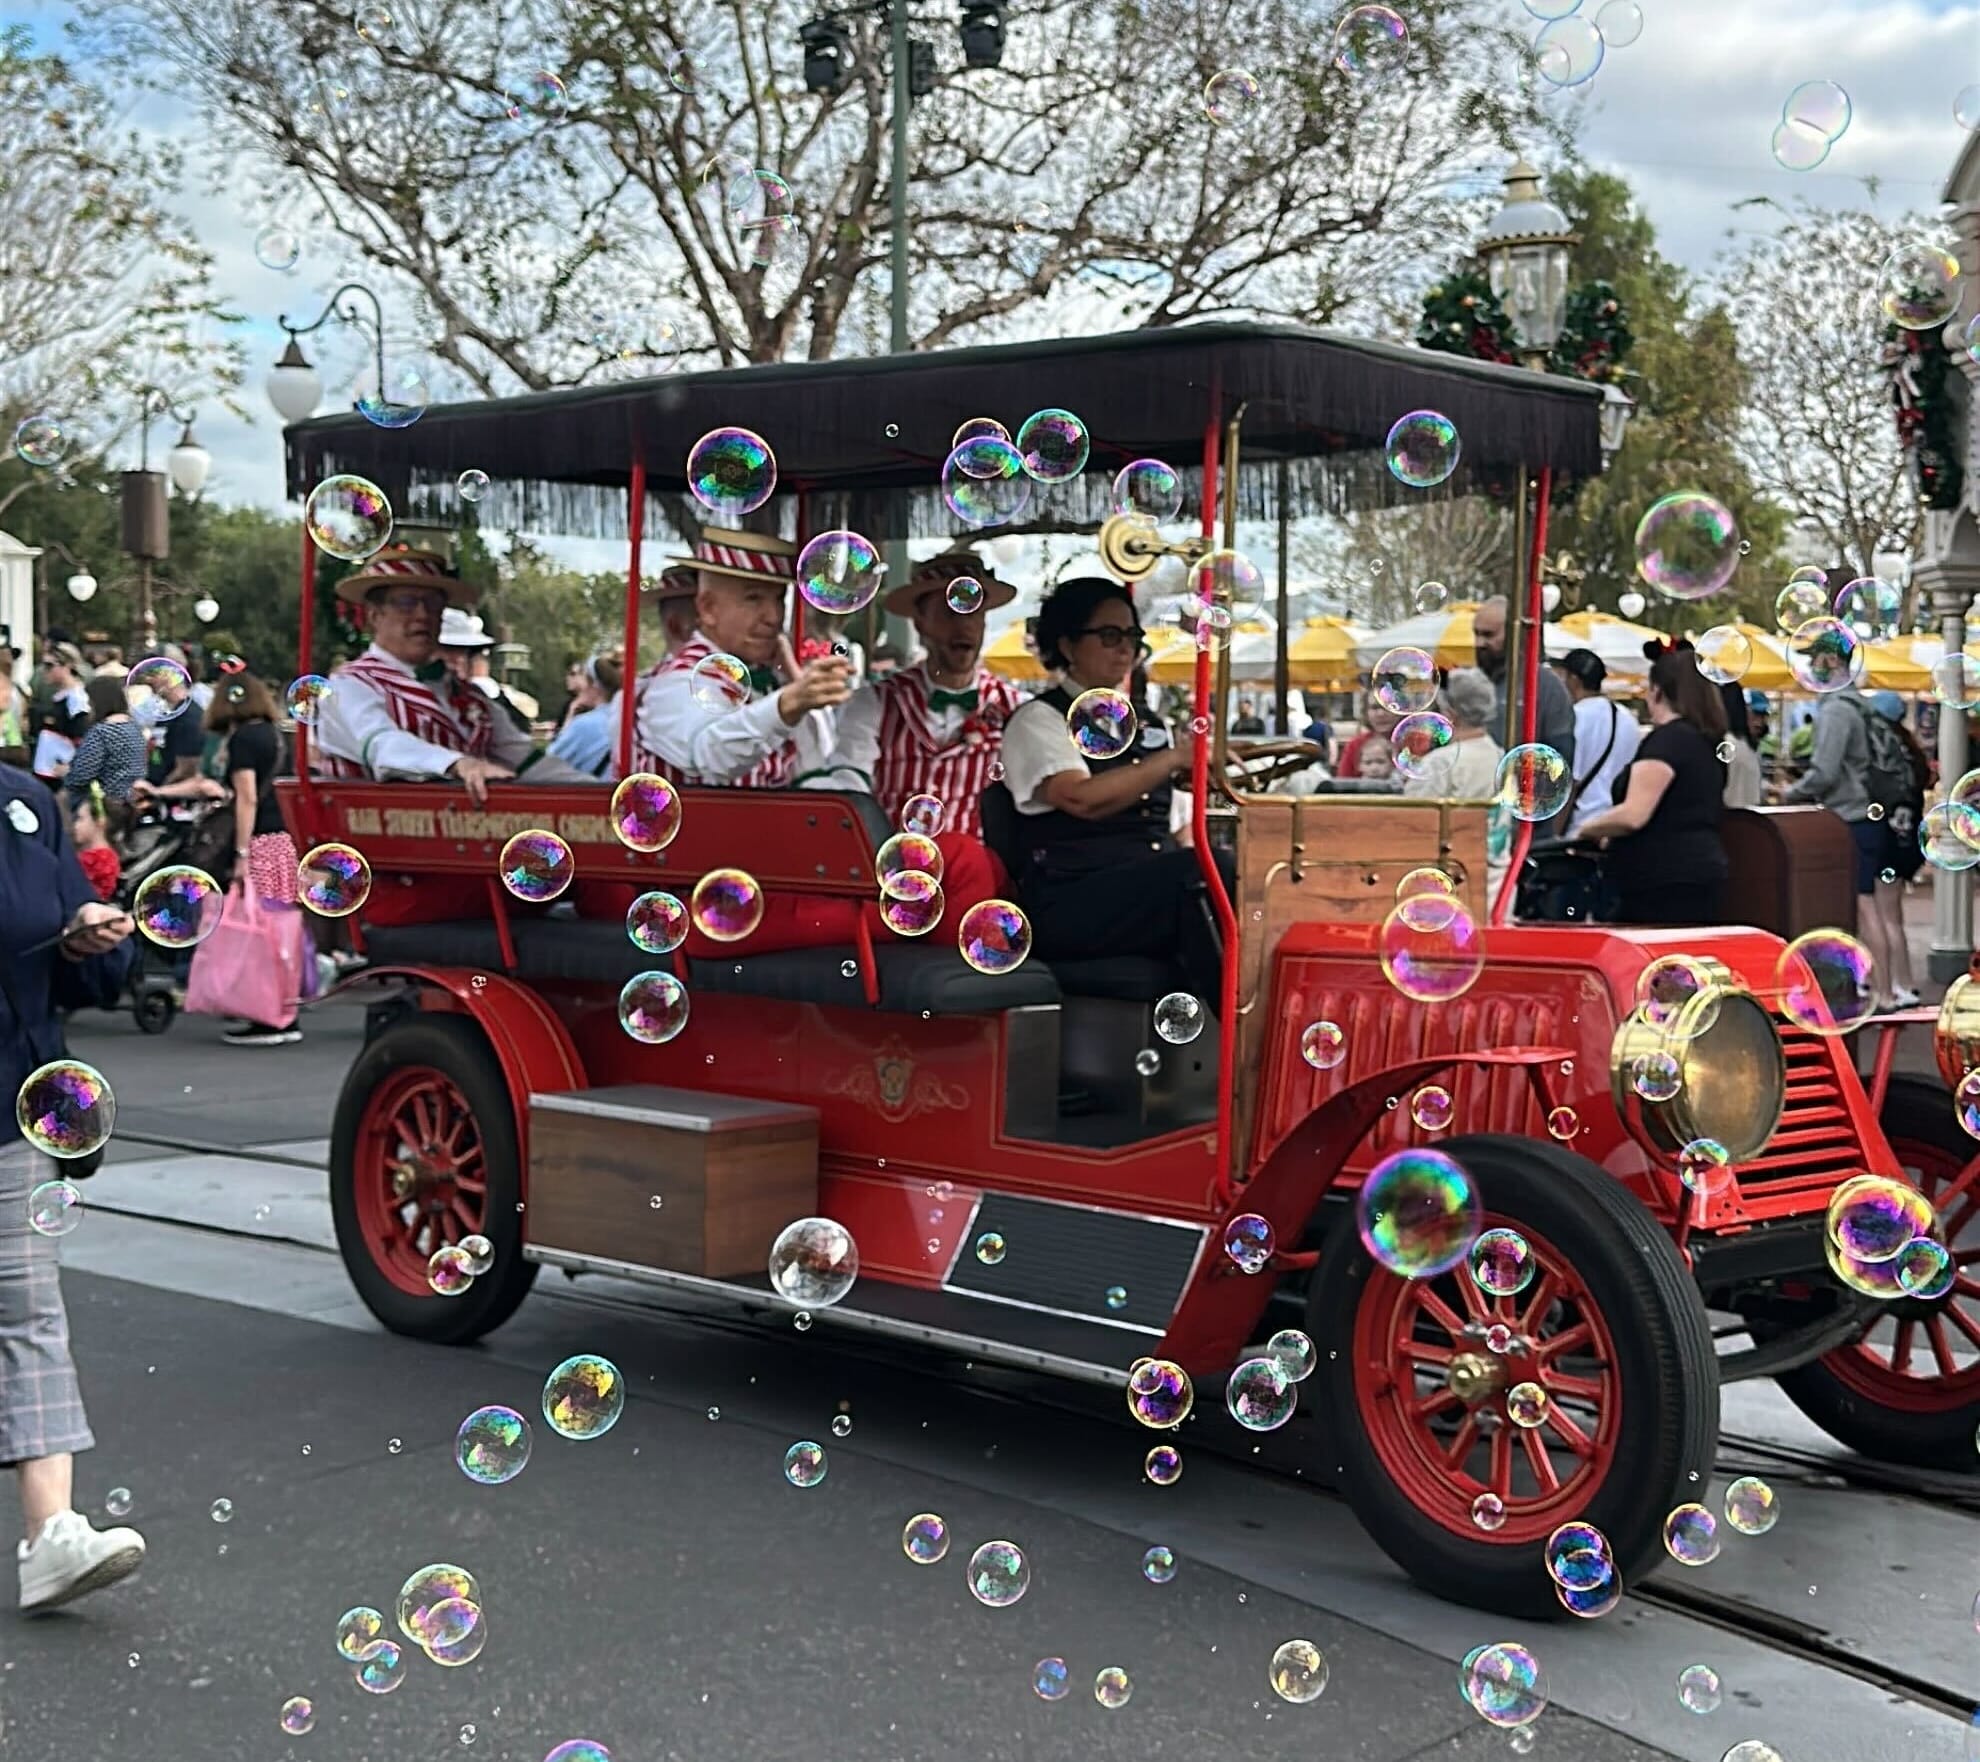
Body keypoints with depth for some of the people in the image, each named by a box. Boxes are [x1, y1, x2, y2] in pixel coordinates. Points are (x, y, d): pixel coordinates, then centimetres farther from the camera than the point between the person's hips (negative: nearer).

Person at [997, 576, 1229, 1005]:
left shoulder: (1150, 727, 26)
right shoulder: (1038, 721, 5)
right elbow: (1085, 799, -16)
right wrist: (1176, 757, -18)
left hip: (1159, 896, 6)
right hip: (1071, 907, -6)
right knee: (1210, 869, -33)